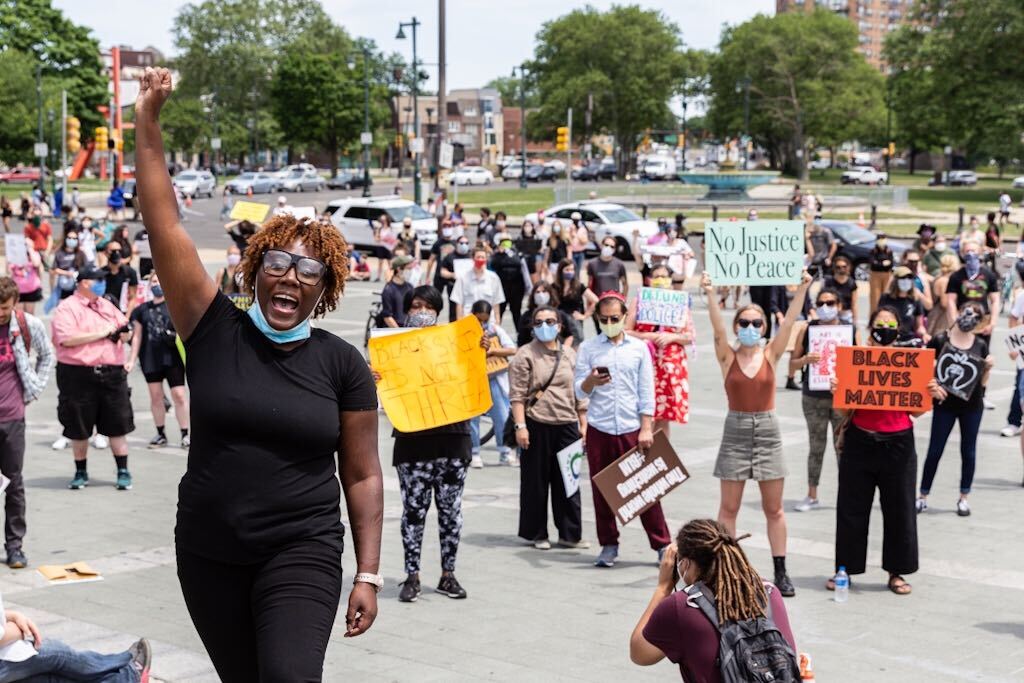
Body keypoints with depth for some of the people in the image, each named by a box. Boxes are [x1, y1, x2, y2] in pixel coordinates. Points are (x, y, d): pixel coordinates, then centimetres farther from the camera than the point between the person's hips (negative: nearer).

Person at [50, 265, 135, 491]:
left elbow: (124, 331, 22)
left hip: (112, 373, 4)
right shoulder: (67, 308, -4)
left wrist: (124, 332, -4)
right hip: (78, 376, -4)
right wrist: (101, 333, -12)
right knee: (79, 428, 6)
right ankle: (81, 472, 21)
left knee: (118, 425, 3)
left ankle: (123, 472, 10)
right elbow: (67, 338, -17)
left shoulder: (107, 306, 16)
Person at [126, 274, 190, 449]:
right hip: (151, 359, 3)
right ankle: (161, 434, 18)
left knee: (179, 395, -8)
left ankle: (185, 434, -1)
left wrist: (175, 336, -17)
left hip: (172, 358, -3)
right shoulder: (142, 309, 12)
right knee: (156, 396, 7)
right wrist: (131, 361, 11)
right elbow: (137, 336, 15)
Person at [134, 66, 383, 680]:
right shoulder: (216, 331, -2)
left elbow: (363, 476, 1)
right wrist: (148, 122, -13)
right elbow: (166, 226, -8)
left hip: (302, 555, -2)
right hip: (209, 556, 2)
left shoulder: (342, 364, -2)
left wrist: (369, 576, -4)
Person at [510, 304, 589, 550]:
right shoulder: (525, 355, -2)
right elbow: (517, 394, -6)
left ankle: (570, 533, 13)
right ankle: (537, 534, 13)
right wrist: (520, 426, -14)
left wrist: (583, 423, 13)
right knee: (536, 481, 3)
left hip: (566, 425, 4)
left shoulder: (569, 354, 13)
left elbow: (579, 392, 17)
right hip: (537, 425, -4)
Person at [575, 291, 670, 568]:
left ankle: (662, 545, 6)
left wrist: (646, 428, -3)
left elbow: (646, 391, 5)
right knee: (602, 489, 4)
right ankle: (608, 545, 15)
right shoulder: (588, 349, 5)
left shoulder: (639, 348, 6)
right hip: (600, 429, 1)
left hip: (632, 429, -1)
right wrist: (591, 381, -21)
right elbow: (580, 391, 2)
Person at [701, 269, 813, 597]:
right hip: (736, 431, -1)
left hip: (767, 431, 1)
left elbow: (788, 323, -8)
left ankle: (781, 572, 12)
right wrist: (711, 295, -30)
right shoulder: (728, 357, -1)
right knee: (729, 507, 4)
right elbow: (717, 327, -16)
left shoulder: (771, 355, 2)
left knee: (774, 508, 6)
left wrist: (802, 290, -19)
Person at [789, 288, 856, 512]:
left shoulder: (850, 330, 0)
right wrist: (805, 359, -18)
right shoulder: (808, 329, 1)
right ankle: (812, 496, 17)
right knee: (816, 446, 8)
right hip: (813, 397, 1)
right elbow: (792, 365, 3)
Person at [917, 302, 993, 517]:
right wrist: (932, 387, -17)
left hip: (972, 405, 2)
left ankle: (964, 498, 20)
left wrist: (988, 368, -11)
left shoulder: (980, 346, 2)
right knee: (935, 450, 2)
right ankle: (923, 497, 12)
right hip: (945, 403, -2)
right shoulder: (940, 340, -5)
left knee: (968, 451, 9)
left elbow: (983, 382, 7)